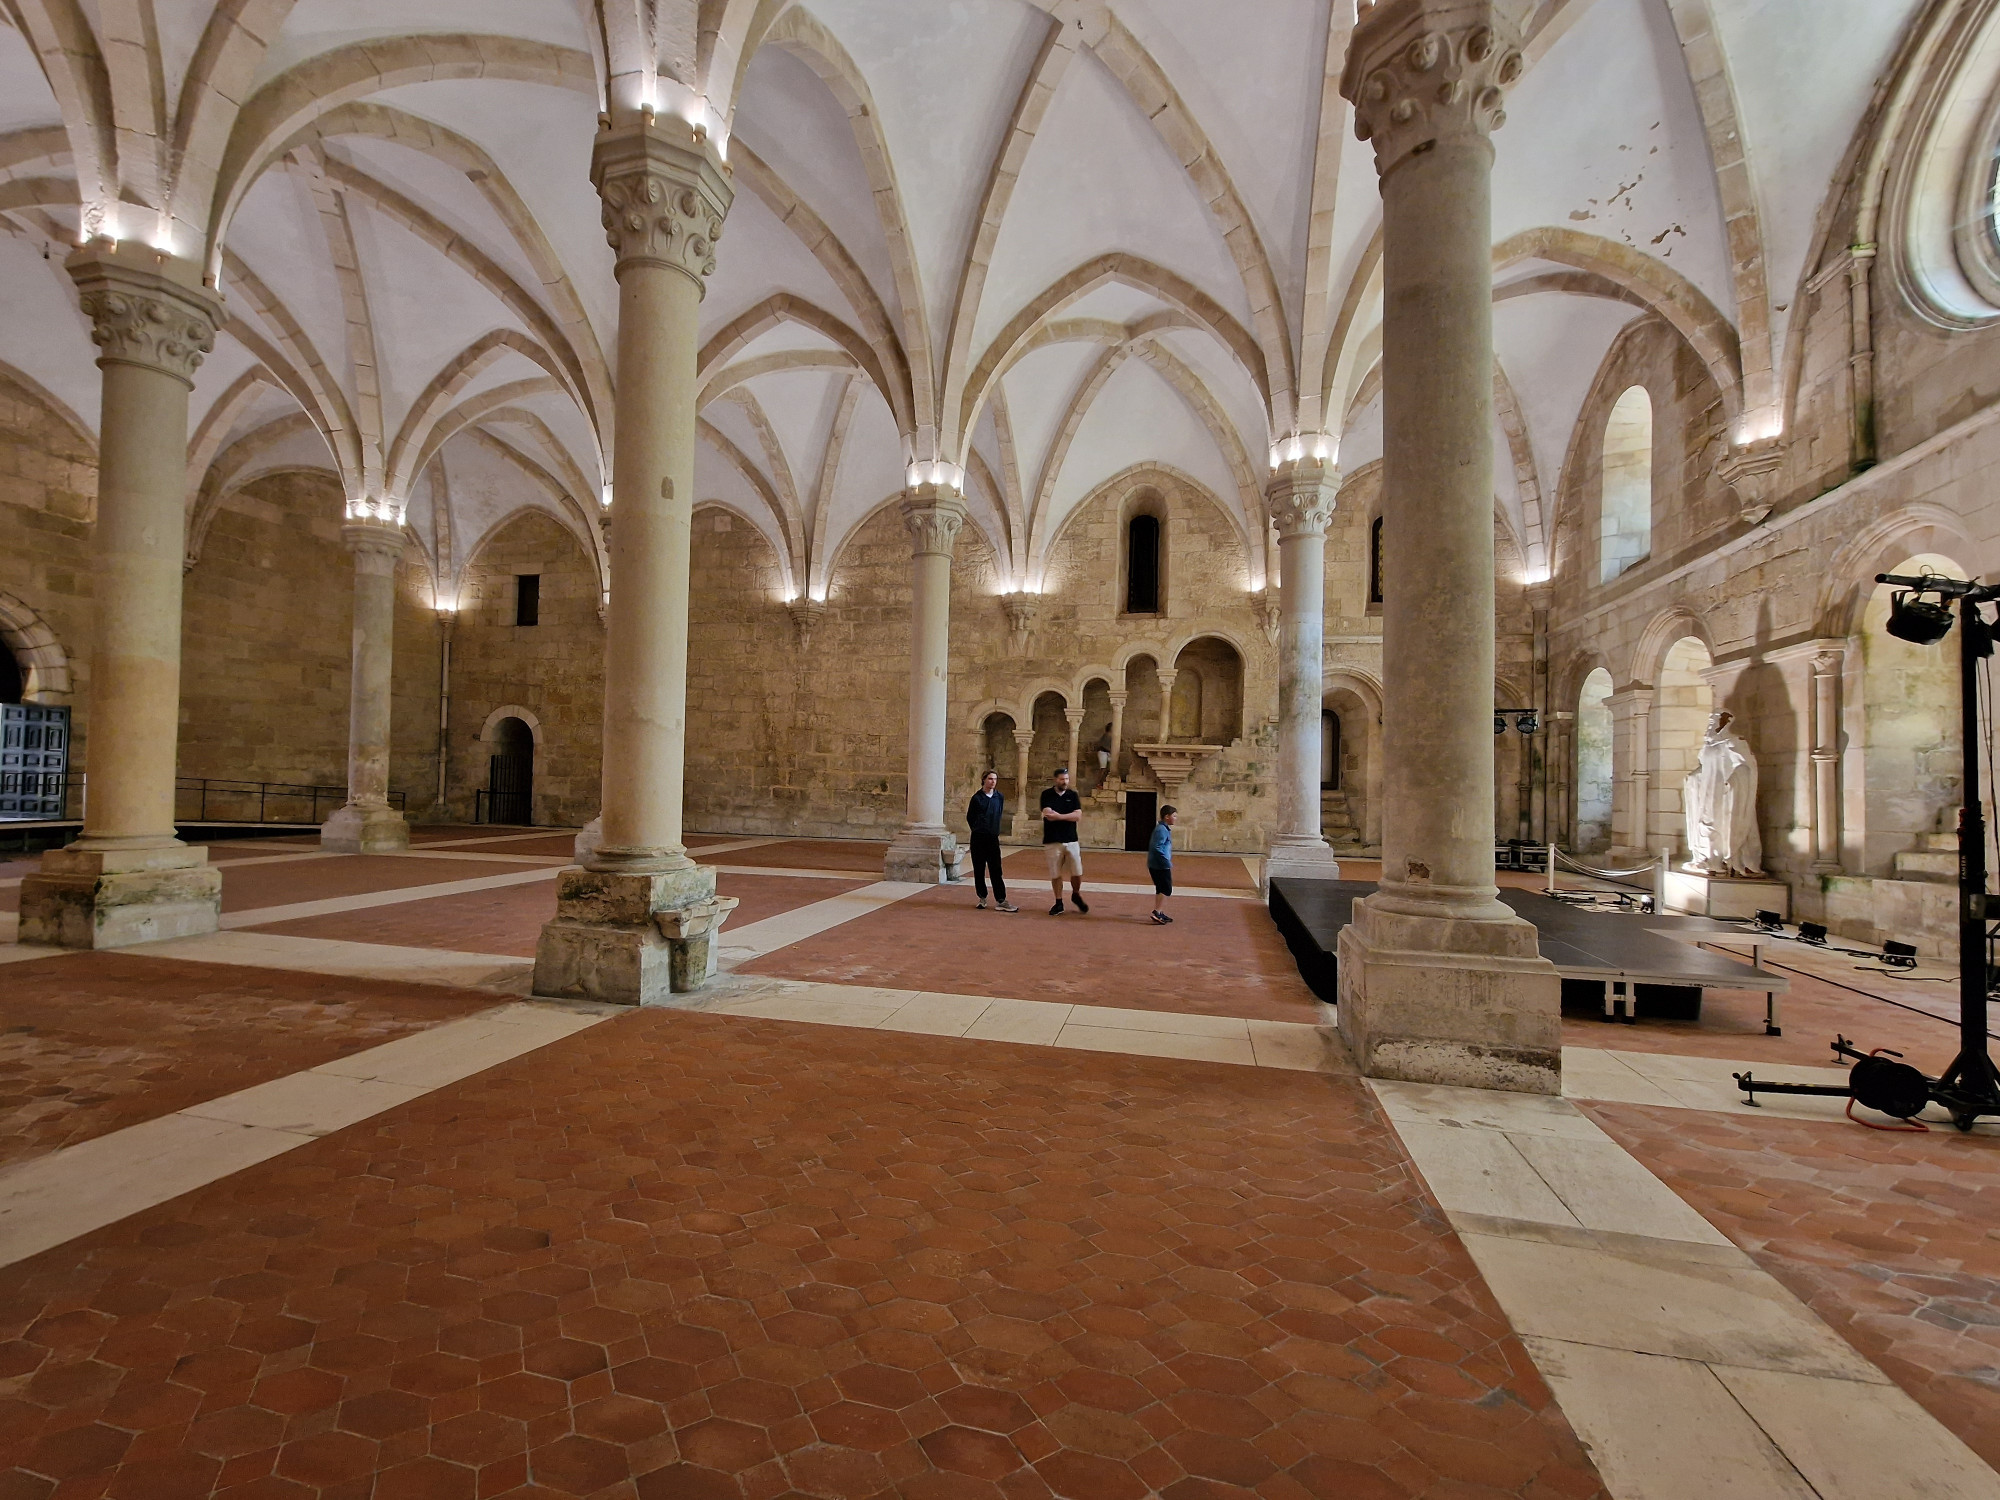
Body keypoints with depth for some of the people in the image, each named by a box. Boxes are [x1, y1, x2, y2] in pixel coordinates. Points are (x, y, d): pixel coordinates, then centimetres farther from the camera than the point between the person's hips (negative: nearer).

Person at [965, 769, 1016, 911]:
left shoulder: (999, 797, 5)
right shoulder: (977, 798, -4)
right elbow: (969, 817, 7)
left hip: (993, 838, 2)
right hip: (978, 839, -2)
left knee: (996, 870, -2)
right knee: (979, 870, 4)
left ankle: (1001, 901, -4)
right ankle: (982, 898, 15)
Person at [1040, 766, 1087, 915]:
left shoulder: (1073, 795, 7)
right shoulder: (1047, 795, 0)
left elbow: (1078, 816, -6)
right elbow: (1048, 814, -15)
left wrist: (1058, 816, -16)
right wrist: (1069, 816, -13)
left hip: (1071, 840, 2)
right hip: (1053, 841, -2)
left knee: (1077, 872, 1)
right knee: (1055, 874, 3)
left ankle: (1076, 895, 28)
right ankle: (1058, 903, 16)